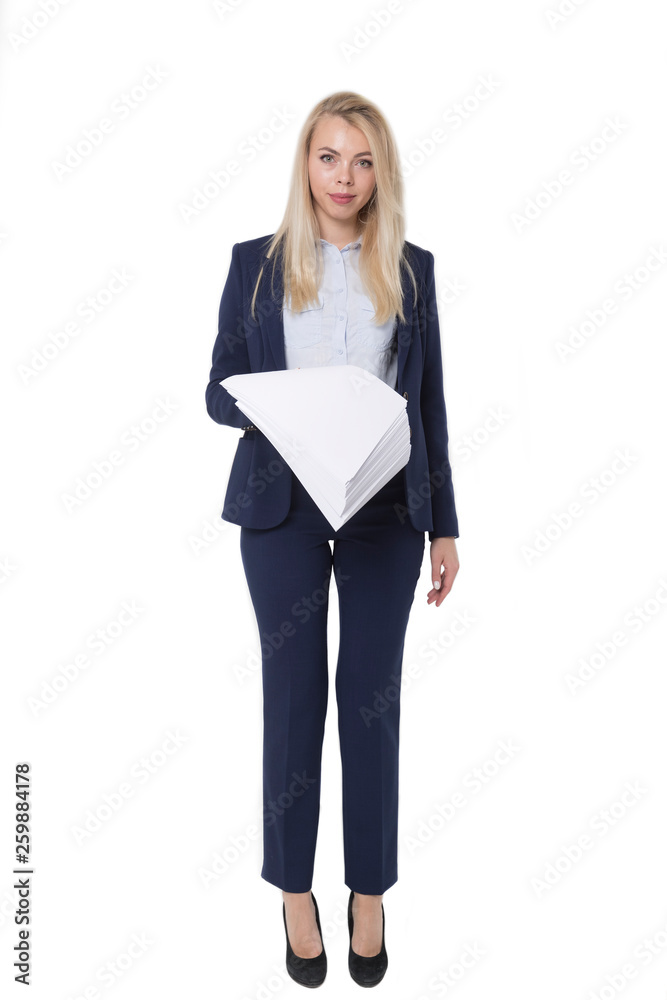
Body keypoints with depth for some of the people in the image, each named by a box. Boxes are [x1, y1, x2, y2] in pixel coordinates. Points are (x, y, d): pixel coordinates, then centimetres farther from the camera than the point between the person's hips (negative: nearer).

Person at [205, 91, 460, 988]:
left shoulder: (411, 270, 9)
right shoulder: (256, 264, 6)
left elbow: (430, 402, 9)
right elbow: (219, 389, 6)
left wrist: (444, 525, 6)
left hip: (385, 508, 1)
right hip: (284, 508, -1)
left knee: (372, 695, 7)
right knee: (293, 692, 6)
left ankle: (370, 892, 26)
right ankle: (295, 890, 26)